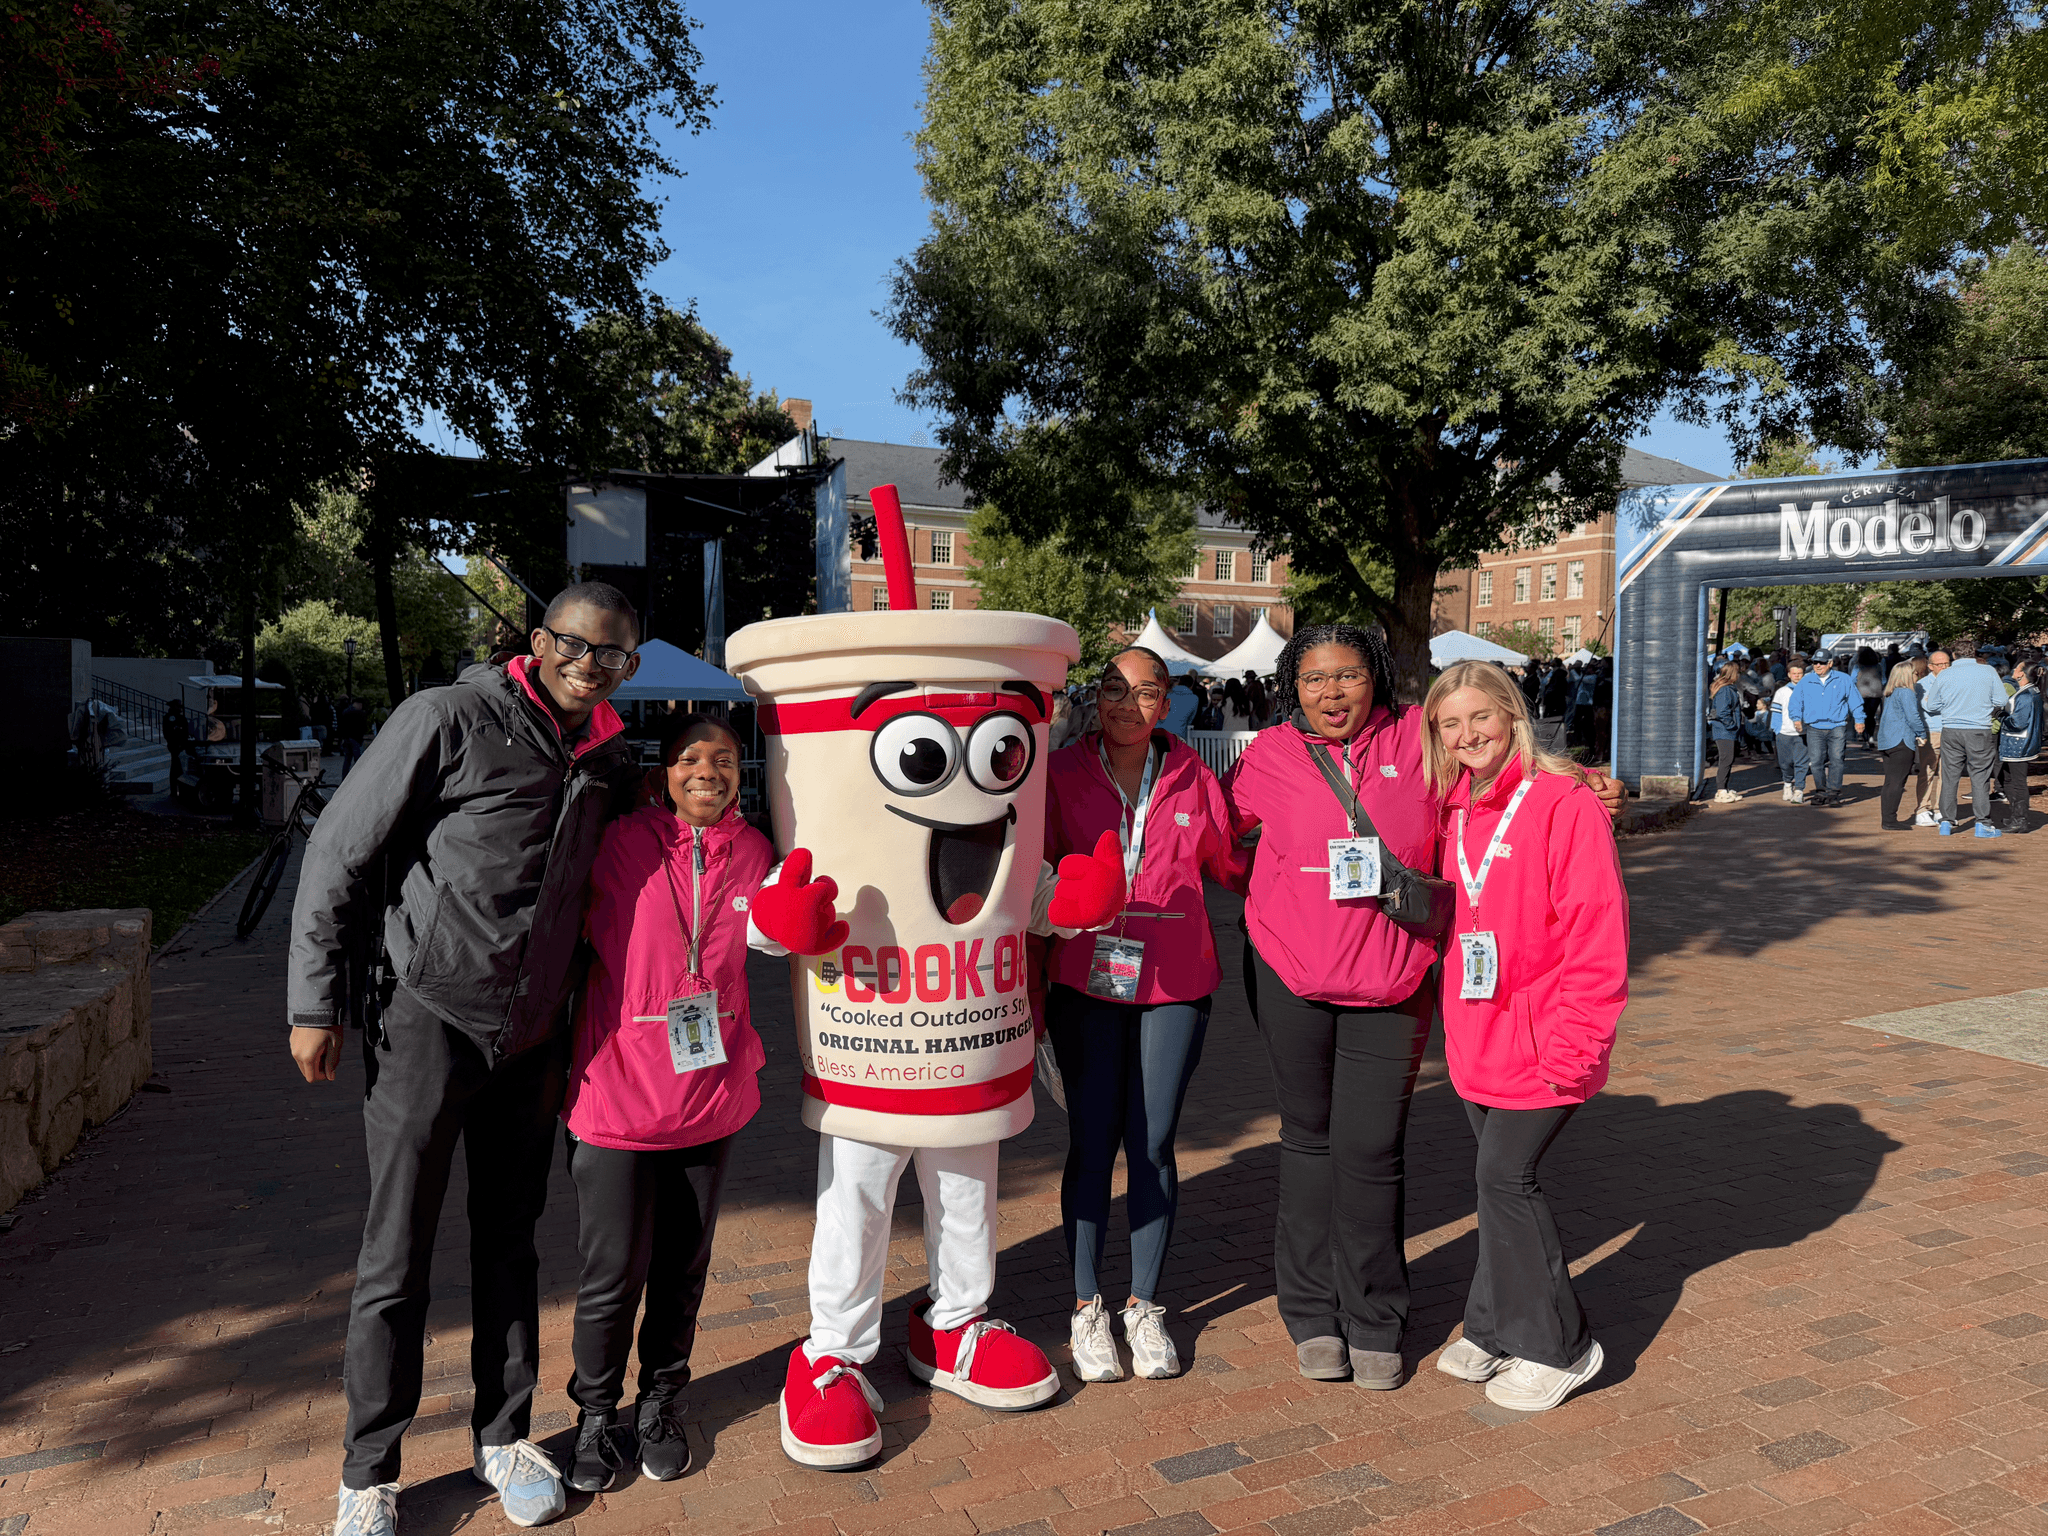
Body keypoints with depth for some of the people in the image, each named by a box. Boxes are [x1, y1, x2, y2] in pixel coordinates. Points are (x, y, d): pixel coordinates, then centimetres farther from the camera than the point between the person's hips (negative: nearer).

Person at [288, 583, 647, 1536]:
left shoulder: (609, 760, 5)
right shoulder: (452, 720, -13)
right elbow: (338, 853, -9)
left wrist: (575, 1027, 18)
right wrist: (316, 1002, -9)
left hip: (530, 1033, 5)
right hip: (428, 1019, -5)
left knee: (510, 1244, 15)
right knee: (396, 1259, 4)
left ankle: (503, 1438, 32)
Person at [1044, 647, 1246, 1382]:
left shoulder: (1190, 776, 1)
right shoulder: (1062, 775, -2)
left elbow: (1231, 863, 12)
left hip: (1175, 984, 1)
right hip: (1085, 983, -1)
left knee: (1153, 1143, 8)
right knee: (1091, 1142, 5)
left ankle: (1145, 1306, 24)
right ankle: (1087, 1307, 21)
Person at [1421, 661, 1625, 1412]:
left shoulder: (1565, 804, -14)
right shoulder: (1452, 810, 7)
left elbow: (1596, 932, -17)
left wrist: (1572, 1043, -18)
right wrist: (1453, 1023, 12)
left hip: (1540, 1041, -6)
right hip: (1476, 1041, 6)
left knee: (1506, 1179, -4)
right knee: (1499, 1179, 15)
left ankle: (1558, 1345, 15)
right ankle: (1496, 1328, 31)